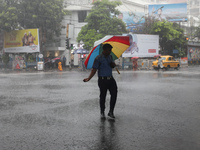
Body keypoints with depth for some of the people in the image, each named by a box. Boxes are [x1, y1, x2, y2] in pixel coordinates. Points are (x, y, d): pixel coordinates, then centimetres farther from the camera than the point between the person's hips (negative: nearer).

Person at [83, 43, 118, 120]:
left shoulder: (110, 56, 12)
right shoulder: (98, 58, -9)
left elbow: (113, 65, 22)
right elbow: (94, 70, -12)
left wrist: (113, 64, -3)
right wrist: (89, 78, -24)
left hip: (110, 79, 6)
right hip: (102, 80, -6)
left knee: (114, 93, -5)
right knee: (103, 96, 3)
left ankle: (111, 112, 3)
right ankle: (102, 112, 22)